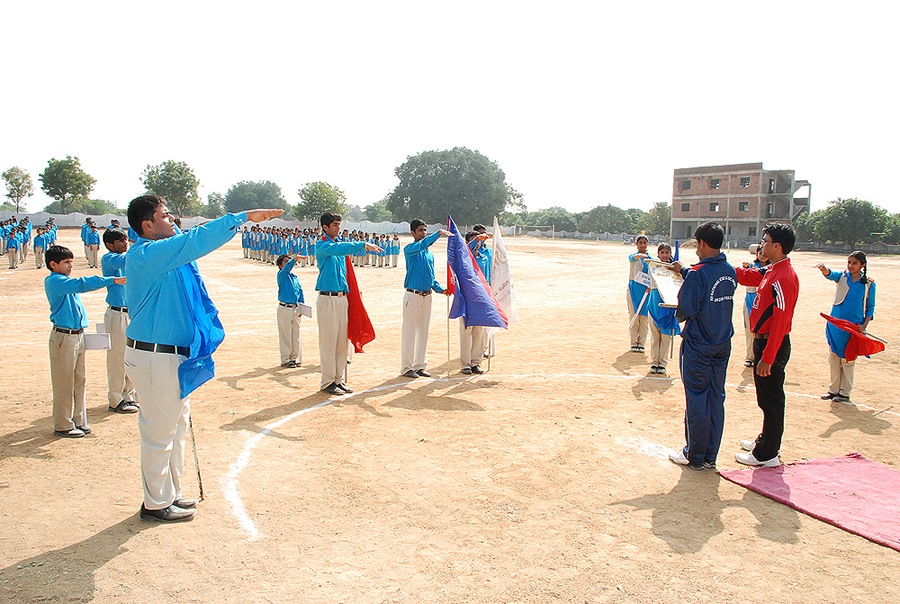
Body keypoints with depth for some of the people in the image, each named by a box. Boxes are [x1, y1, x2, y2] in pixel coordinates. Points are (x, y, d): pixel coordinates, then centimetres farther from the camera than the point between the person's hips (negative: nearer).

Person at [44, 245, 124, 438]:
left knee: (79, 381, 13)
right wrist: (113, 280, -31)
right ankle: (62, 425, 11)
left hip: (78, 335, 8)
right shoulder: (53, 281, -12)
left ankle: (78, 421, 23)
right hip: (63, 337, -8)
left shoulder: (68, 282, 16)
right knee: (64, 384, 0)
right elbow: (82, 284, -27)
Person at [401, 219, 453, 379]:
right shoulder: (409, 249, -4)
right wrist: (438, 234, -36)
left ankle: (420, 365, 20)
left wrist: (440, 289, 5)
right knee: (409, 330, -3)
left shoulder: (429, 254, 17)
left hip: (427, 295, 7)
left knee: (423, 331, 11)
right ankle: (406, 367, 4)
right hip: (413, 295, -7)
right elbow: (420, 245, -27)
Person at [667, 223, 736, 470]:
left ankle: (694, 457, 14)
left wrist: (679, 316, 1)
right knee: (716, 398, 12)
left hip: (698, 345, -7)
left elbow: (685, 309, -21)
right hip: (723, 345, 7)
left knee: (696, 400, 3)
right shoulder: (730, 271, 3)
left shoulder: (698, 273, -19)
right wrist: (684, 271, 27)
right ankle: (710, 456, 22)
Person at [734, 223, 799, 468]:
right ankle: (767, 441, 34)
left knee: (771, 399, 0)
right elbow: (745, 275, 23)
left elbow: (780, 322, -25)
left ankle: (767, 455, 9)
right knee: (767, 398, 20)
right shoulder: (772, 271, 9)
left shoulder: (784, 277, -21)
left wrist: (767, 358, -24)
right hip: (764, 340, 10)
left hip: (772, 346, -10)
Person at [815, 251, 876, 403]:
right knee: (833, 357, 9)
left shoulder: (869, 284, 0)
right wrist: (824, 269, -43)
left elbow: (870, 307, 6)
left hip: (854, 326, -2)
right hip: (835, 324, 2)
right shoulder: (842, 276, 3)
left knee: (848, 359, 1)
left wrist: (865, 325, -6)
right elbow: (831, 275, -20)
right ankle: (834, 389, 21)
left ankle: (845, 392, 13)